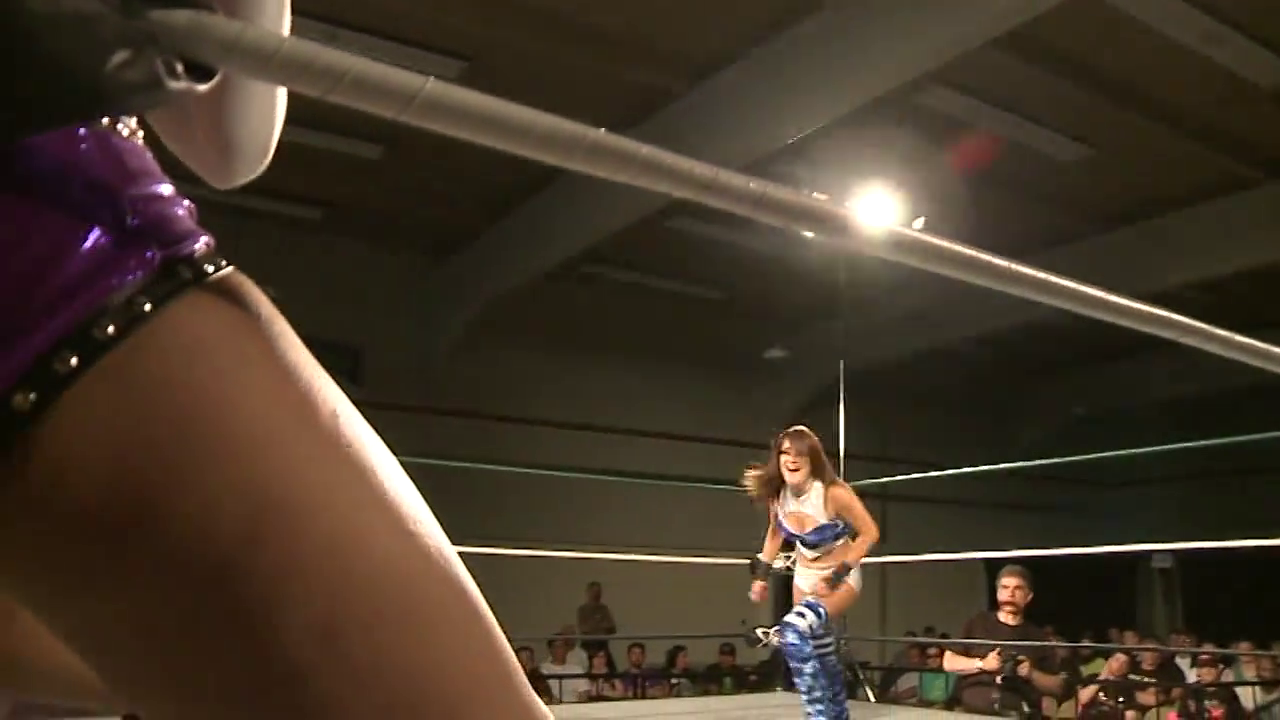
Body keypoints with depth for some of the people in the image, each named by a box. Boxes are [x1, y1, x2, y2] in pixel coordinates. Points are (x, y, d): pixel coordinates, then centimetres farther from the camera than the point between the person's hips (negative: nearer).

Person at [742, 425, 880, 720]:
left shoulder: (834, 492, -29)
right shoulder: (777, 495, -13)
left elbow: (870, 532, -17)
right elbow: (775, 533, 9)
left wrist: (838, 575, -21)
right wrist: (762, 573, 7)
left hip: (841, 577, -6)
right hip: (804, 578, 6)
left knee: (793, 632, -27)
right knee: (822, 656, 15)